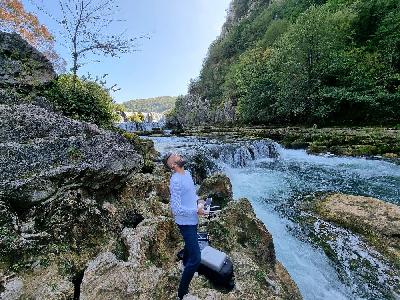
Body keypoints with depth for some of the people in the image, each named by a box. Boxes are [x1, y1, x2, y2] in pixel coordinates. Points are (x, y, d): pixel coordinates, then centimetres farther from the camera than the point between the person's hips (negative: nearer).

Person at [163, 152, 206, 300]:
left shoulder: (187, 173, -1)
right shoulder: (175, 181, -29)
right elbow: (176, 209, -29)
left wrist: (198, 200, -2)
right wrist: (196, 210, -22)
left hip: (192, 219, 9)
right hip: (185, 222, -9)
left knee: (190, 244, 32)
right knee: (196, 259, -5)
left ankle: (185, 265, 61)